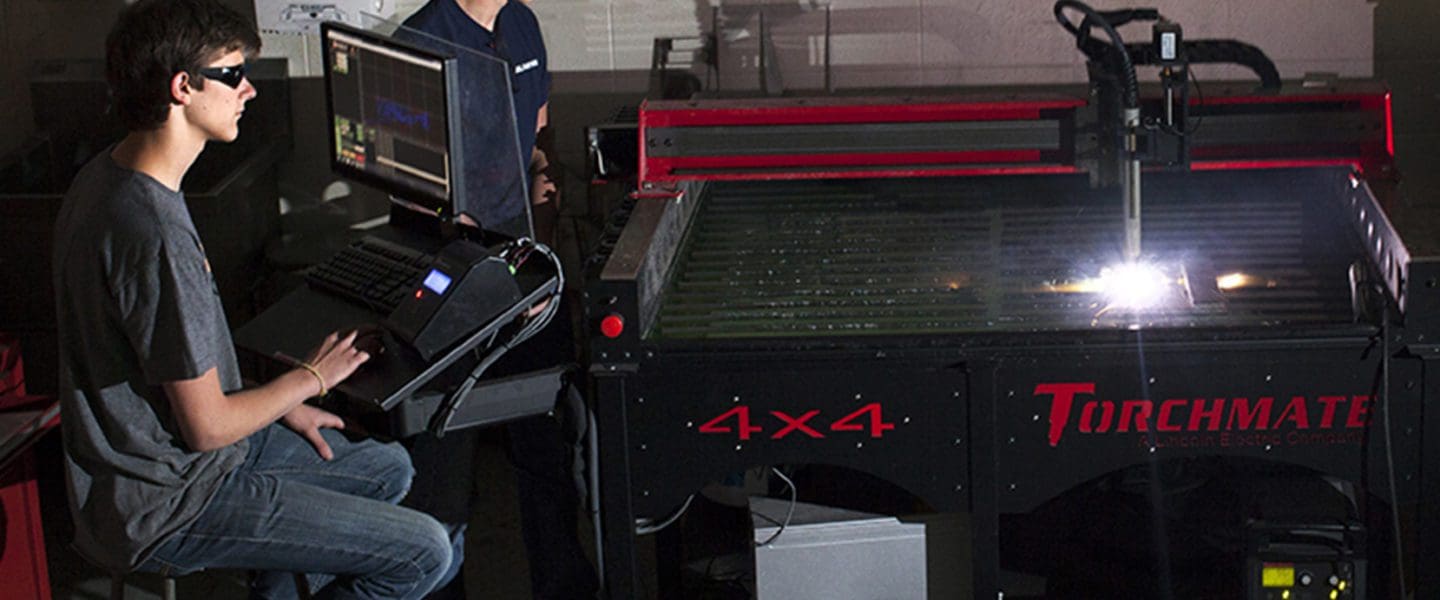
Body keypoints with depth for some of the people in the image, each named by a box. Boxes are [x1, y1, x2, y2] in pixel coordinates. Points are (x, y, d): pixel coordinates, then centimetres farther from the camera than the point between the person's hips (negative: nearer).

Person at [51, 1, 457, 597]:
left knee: (389, 468, 22)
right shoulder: (155, 233, -30)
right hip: (166, 506, -10)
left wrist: (279, 405, 11)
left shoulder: (105, 177, 3)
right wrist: (308, 380, -6)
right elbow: (206, 426, -24)